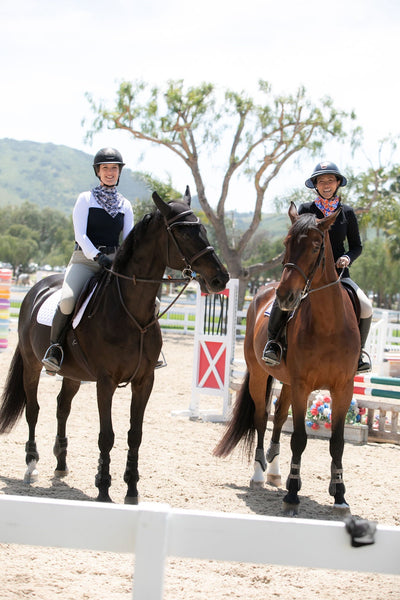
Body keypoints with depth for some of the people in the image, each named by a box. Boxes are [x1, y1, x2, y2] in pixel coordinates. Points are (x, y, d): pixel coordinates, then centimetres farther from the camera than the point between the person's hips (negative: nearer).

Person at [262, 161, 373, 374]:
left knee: (366, 307, -23)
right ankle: (273, 341, -7)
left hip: (339, 273, 1)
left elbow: (356, 246, 13)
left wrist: (347, 257, -9)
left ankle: (359, 349, 4)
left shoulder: (347, 213, 9)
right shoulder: (306, 210, 6)